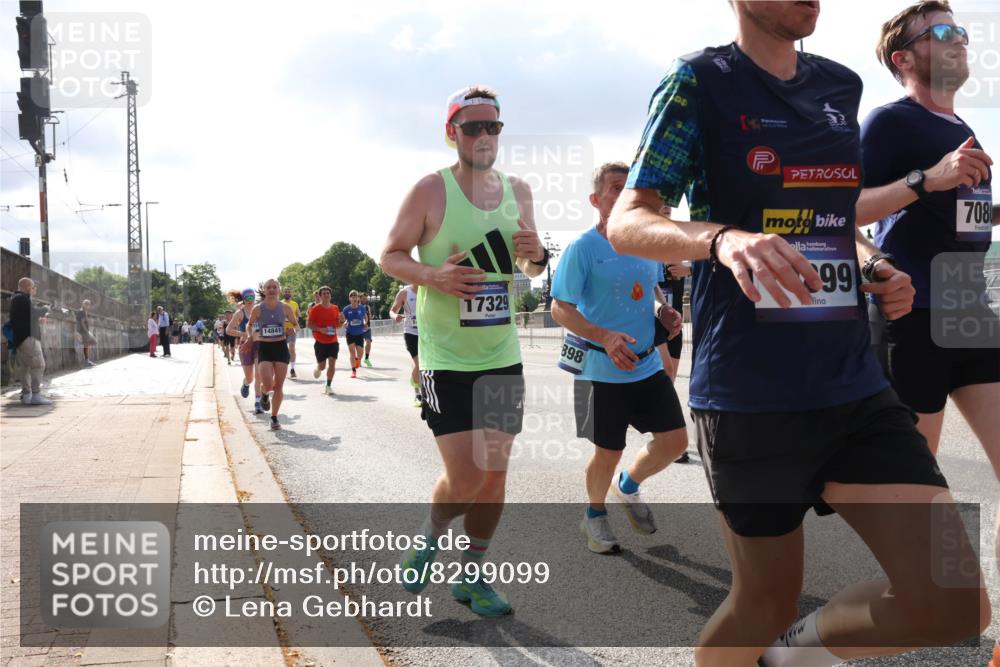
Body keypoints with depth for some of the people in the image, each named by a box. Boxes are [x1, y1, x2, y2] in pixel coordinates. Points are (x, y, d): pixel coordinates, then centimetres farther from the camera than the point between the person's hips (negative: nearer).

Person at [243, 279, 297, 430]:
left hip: (281, 347, 2)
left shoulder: (285, 308, -2)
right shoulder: (257, 309, -4)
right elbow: (250, 324, 13)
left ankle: (274, 418, 18)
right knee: (268, 385, -15)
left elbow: (296, 325, 11)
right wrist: (250, 336, -5)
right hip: (264, 348, -1)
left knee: (279, 385, 2)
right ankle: (264, 394, 25)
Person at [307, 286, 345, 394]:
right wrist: (320, 329, -21)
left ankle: (328, 386, 1)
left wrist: (342, 321, -7)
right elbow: (308, 324, -7)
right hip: (320, 342, -3)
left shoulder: (335, 308, 7)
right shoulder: (315, 309, -7)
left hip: (333, 341, 3)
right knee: (322, 366, 5)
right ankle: (317, 368, 42)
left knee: (332, 363, -8)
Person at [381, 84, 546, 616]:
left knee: (495, 474, 9)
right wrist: (434, 276, -22)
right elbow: (390, 256, -3)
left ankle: (472, 576, 26)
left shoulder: (518, 190, 8)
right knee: (464, 479, -9)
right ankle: (428, 536, 25)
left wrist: (537, 256, -5)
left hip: (503, 357, 5)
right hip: (446, 359, -5)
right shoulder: (431, 190, -8)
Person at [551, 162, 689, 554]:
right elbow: (559, 308, -13)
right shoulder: (583, 248, -12)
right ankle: (595, 515, 32)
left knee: (675, 440, 3)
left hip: (648, 364, 6)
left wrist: (663, 313, -1)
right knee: (608, 451, 4)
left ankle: (628, 485, 31)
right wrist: (605, 337, -26)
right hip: (602, 370, -6)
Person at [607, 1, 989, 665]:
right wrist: (722, 238, -30)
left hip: (855, 386, 6)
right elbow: (626, 223, -10)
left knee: (959, 605, -3)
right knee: (768, 600, 8)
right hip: (750, 397, -5)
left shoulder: (841, 86, 14)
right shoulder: (701, 81, -3)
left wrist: (874, 266, 3)